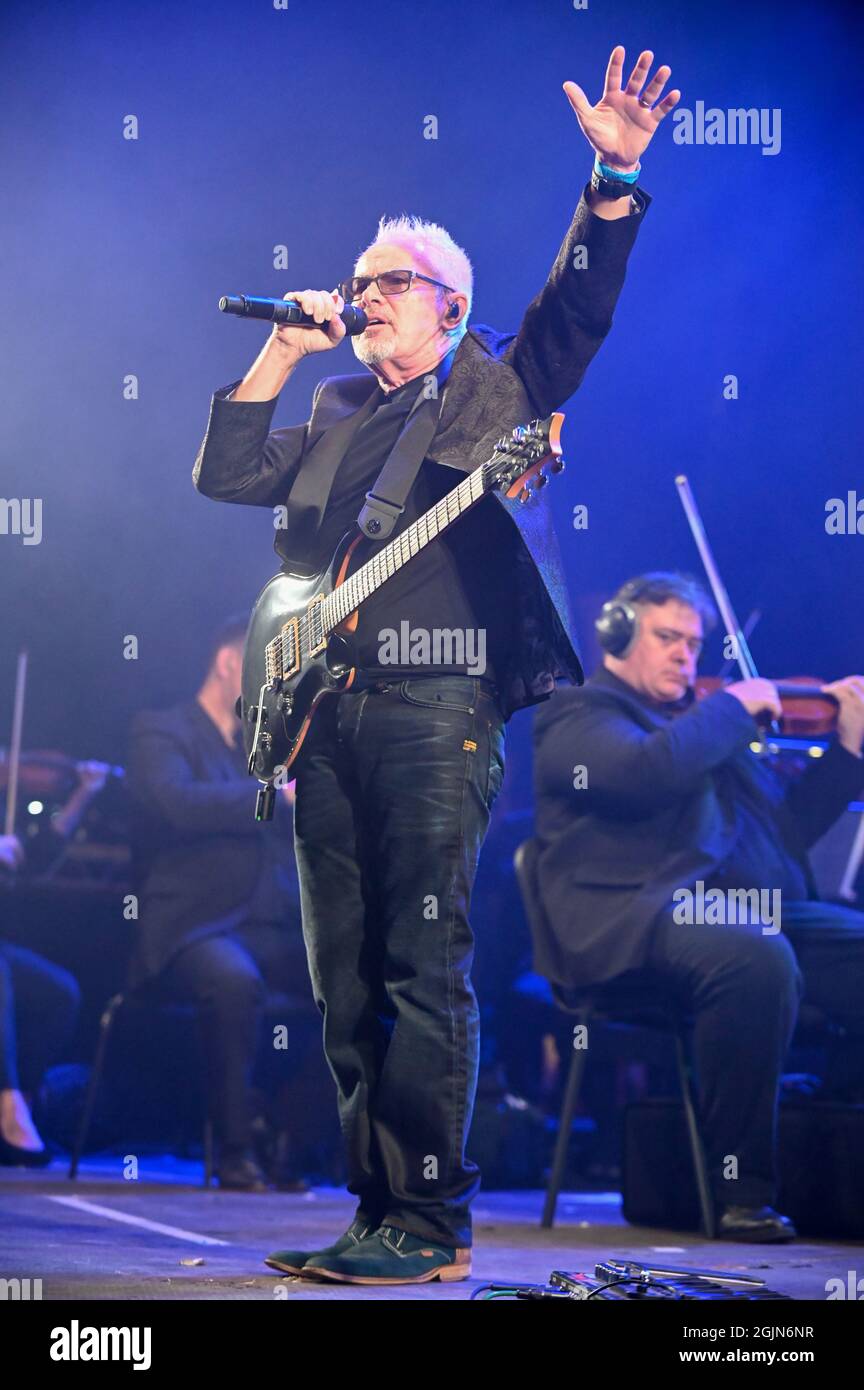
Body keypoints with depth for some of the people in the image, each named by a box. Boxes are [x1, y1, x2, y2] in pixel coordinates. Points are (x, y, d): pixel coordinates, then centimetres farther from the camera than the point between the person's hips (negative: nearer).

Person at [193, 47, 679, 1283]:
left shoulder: (496, 388, 9)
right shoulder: (336, 413, 24)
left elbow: (579, 305, -5)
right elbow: (223, 476, 19)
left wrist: (615, 181, -19)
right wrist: (283, 354, 13)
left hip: (437, 712, -6)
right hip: (327, 716, 6)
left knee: (425, 971, -10)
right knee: (346, 983, 6)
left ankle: (428, 1221, -8)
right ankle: (377, 1208, 12)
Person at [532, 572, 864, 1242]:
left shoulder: (708, 724, 28)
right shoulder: (581, 715, 8)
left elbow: (786, 828, 28)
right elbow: (649, 771, -15)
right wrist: (734, 708, -2)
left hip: (751, 907, 7)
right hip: (638, 917, -7)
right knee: (757, 960, -37)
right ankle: (744, 1191, -27)